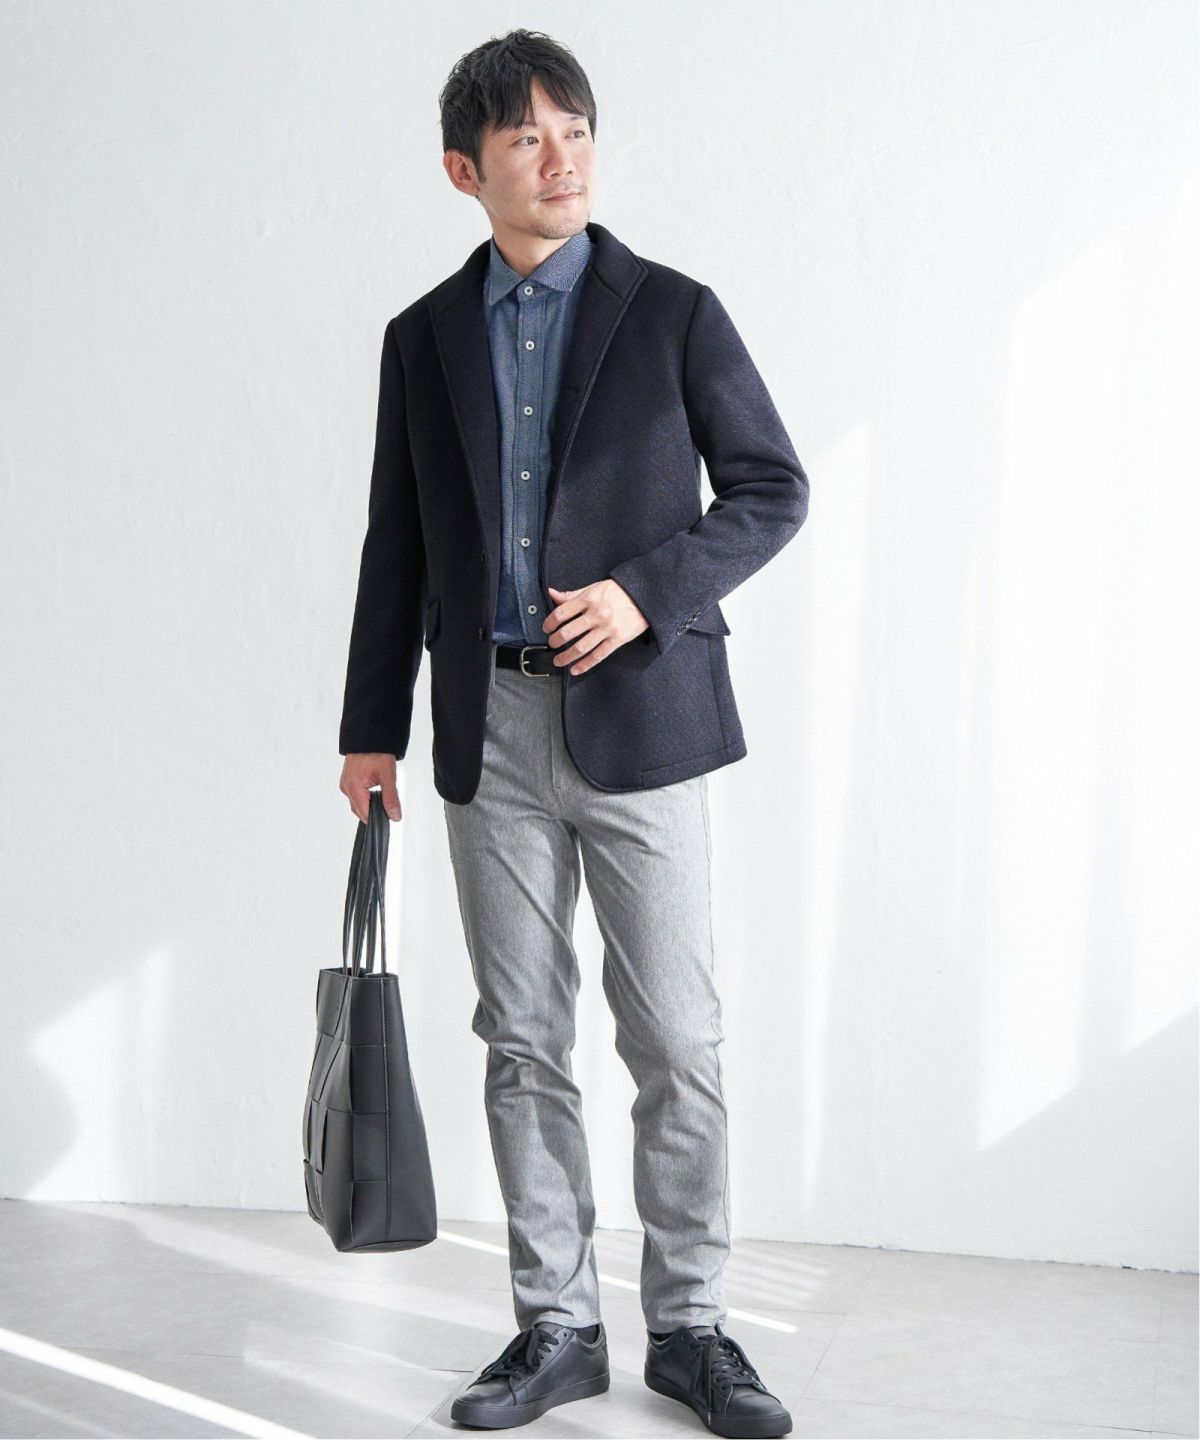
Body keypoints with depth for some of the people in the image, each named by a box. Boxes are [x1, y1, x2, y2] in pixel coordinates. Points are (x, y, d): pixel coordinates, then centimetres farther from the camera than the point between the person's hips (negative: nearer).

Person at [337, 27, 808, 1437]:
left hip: (637, 718, -3)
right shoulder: (423, 337, 9)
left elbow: (773, 489, 2)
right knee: (521, 1042, 8)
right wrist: (372, 726, 9)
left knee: (677, 1043, 1)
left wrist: (645, 590, -13)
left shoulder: (672, 311, 0)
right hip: (490, 730, 3)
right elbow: (397, 541, 12)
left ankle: (687, 1323, 15)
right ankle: (555, 1325, 20)